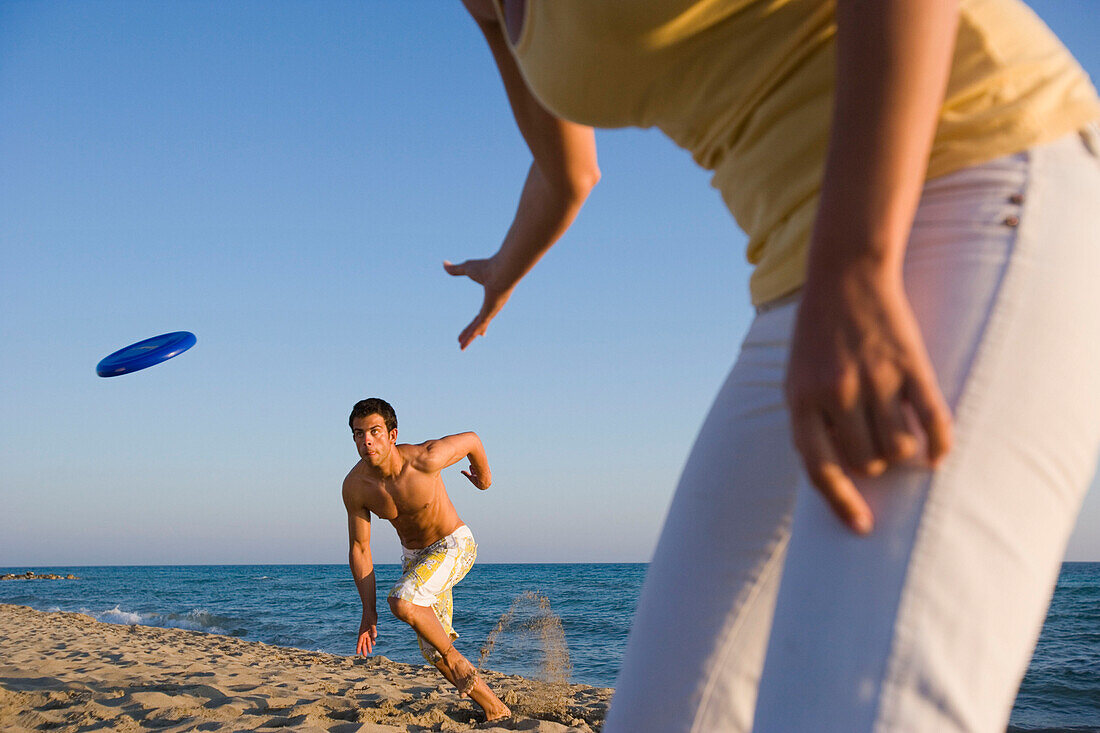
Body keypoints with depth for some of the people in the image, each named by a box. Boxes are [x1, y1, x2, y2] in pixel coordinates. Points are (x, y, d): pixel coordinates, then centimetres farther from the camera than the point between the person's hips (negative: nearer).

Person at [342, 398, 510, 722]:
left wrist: (484, 476, 10)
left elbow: (471, 439, -10)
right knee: (434, 653, 6)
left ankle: (455, 659, -5)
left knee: (401, 602, -30)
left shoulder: (423, 460, -29)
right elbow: (359, 549, -7)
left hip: (454, 546, -5)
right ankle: (494, 709, 23)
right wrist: (368, 611, -10)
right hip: (414, 556, 5)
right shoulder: (355, 486, -16)